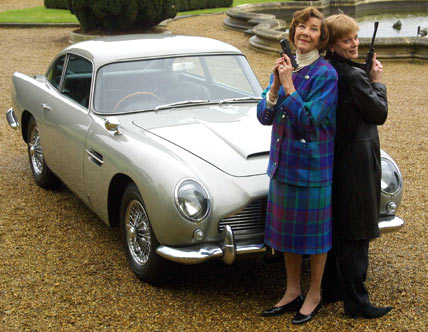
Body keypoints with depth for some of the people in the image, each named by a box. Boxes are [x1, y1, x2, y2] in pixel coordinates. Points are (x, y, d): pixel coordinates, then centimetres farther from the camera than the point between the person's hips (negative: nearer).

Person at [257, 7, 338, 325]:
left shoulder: (326, 74, -14)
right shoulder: (284, 67, 5)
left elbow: (307, 120, -21)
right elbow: (265, 117, 0)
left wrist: (289, 86, -22)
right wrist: (275, 87, -15)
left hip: (313, 165, -6)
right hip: (283, 162, 7)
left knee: (314, 232, 8)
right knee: (287, 230, 16)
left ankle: (314, 295, 27)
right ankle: (293, 292, 33)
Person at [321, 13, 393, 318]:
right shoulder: (354, 76, -21)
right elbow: (380, 114, -11)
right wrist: (377, 81, -2)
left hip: (336, 157, 9)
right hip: (358, 161, -9)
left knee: (338, 229, 18)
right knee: (357, 235, -1)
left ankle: (332, 288, 30)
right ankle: (356, 302, 8)